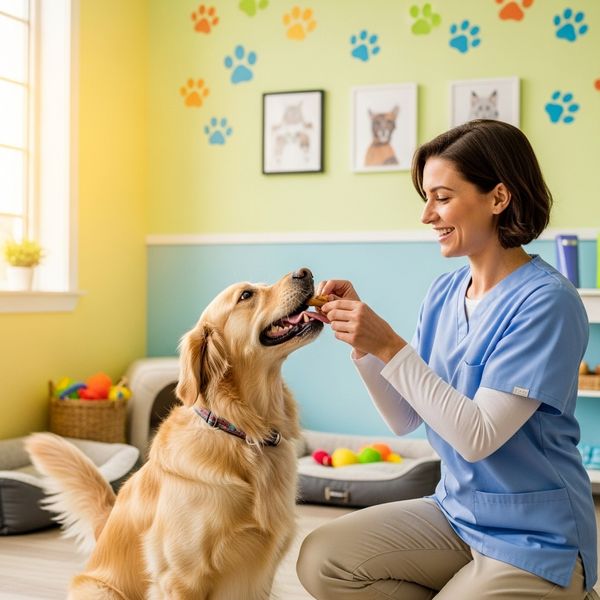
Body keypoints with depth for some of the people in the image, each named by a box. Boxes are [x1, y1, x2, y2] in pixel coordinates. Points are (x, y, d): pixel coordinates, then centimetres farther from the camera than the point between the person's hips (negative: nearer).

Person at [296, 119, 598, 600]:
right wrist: (362, 338, -10)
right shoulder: (445, 293, 2)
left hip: (535, 539, -6)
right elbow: (405, 419, 3)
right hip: (455, 511, 6)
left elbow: (477, 438, -24)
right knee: (320, 560, -9)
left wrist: (388, 346, -25)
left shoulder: (547, 302, -19)